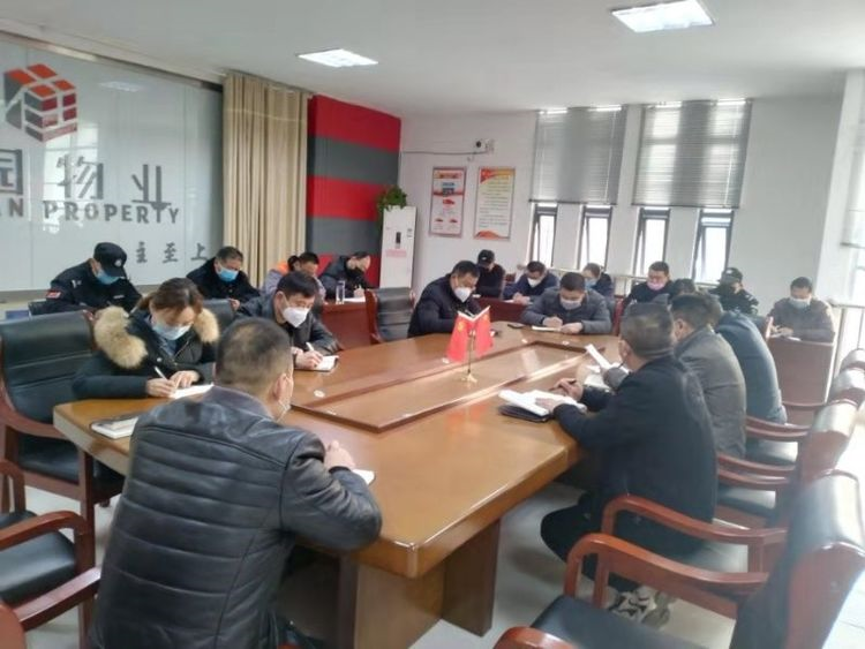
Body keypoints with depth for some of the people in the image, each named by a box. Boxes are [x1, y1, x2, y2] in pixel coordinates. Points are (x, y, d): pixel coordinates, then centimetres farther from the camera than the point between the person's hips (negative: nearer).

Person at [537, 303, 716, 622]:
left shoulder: (648, 384, -29)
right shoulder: (678, 375, 1)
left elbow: (593, 435, -20)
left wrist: (561, 409, -3)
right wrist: (585, 394, 22)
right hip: (688, 508, 9)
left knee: (555, 526, 4)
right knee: (586, 502, 26)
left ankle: (637, 590, 7)